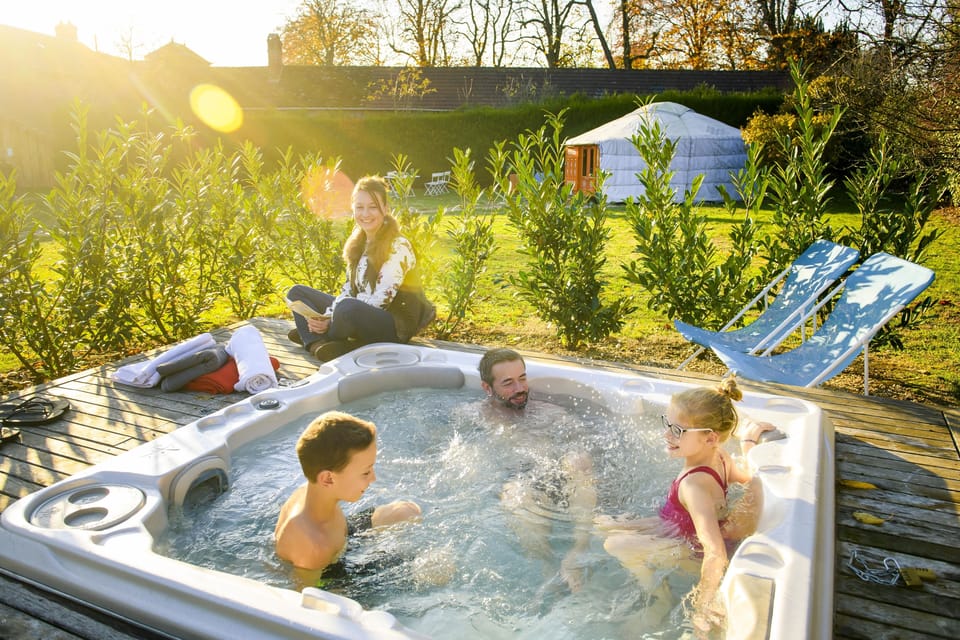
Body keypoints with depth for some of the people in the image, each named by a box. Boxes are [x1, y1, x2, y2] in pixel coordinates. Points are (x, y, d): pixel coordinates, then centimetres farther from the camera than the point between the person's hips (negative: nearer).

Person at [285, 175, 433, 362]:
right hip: (360, 315, 9)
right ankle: (319, 343, -20)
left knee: (348, 308, -39)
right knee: (297, 292, 6)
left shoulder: (399, 247, -15)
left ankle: (312, 336, -7)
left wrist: (332, 322, -22)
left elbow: (379, 301, -20)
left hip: (394, 325, -8)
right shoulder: (358, 243, 9)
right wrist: (327, 317, -11)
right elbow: (348, 290, 7)